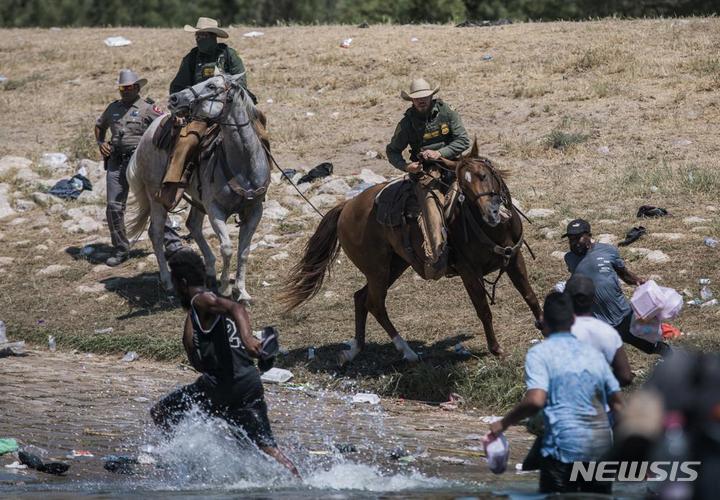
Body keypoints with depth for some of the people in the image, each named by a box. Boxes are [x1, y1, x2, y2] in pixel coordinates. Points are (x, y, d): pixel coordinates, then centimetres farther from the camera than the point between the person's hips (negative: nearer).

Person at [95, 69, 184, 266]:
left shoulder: (148, 108, 0)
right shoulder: (113, 108, 16)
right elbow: (99, 126, 32)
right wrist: (101, 142, 14)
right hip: (116, 162, 5)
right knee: (114, 207, 1)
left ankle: (172, 243, -6)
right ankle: (120, 250, 12)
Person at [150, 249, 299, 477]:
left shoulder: (201, 301, 0)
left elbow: (236, 308, -23)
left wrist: (247, 338, -39)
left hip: (225, 382, -9)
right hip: (251, 383, 9)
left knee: (160, 413, 0)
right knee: (267, 447, 6)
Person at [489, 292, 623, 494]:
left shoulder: (539, 353, -1)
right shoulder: (593, 353, 16)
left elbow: (536, 400, -15)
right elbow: (617, 404, 17)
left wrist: (503, 423, -2)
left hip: (565, 447, -5)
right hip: (603, 448, 5)